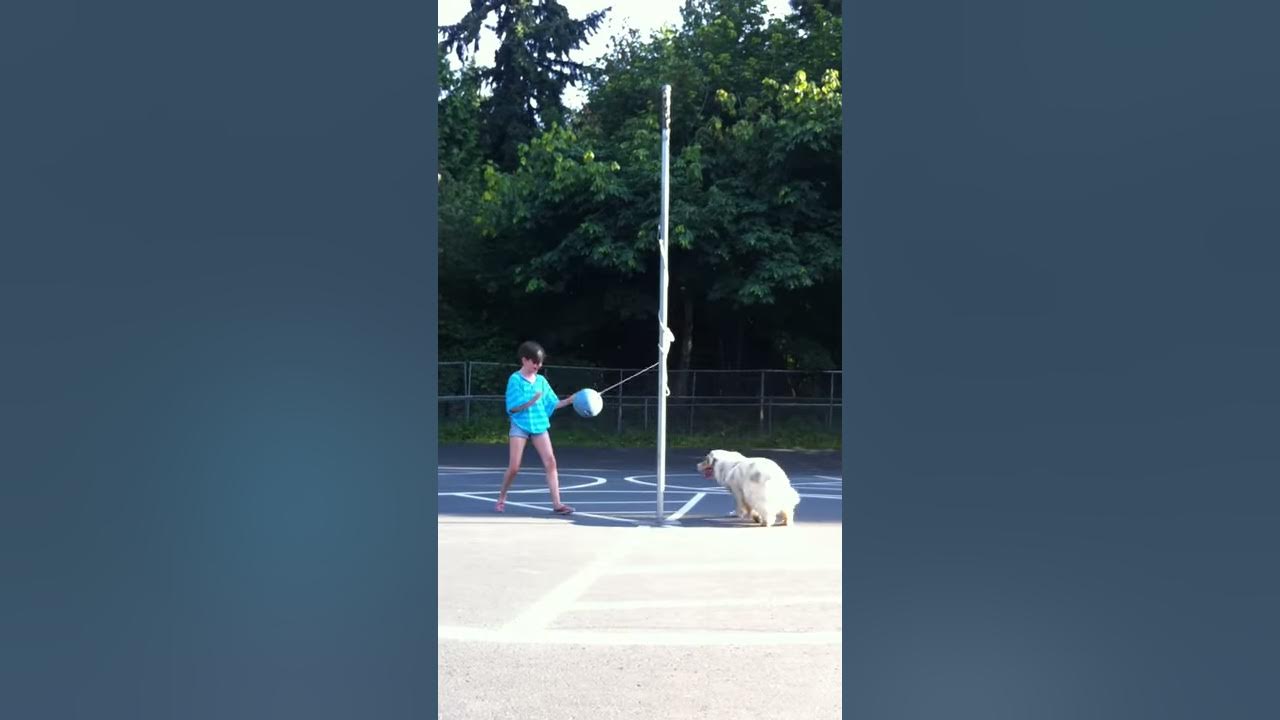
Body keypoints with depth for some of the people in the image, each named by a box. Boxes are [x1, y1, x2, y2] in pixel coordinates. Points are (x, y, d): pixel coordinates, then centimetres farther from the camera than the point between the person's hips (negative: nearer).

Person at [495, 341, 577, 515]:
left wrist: (568, 401, -5)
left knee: (550, 462, -10)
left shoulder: (541, 381, 8)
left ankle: (556, 504, -10)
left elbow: (552, 404, 9)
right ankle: (502, 497, 22)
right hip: (520, 426, -4)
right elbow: (513, 408, -10)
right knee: (514, 466, -4)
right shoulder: (515, 379, -6)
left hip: (539, 425, 4)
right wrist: (531, 402, -22)